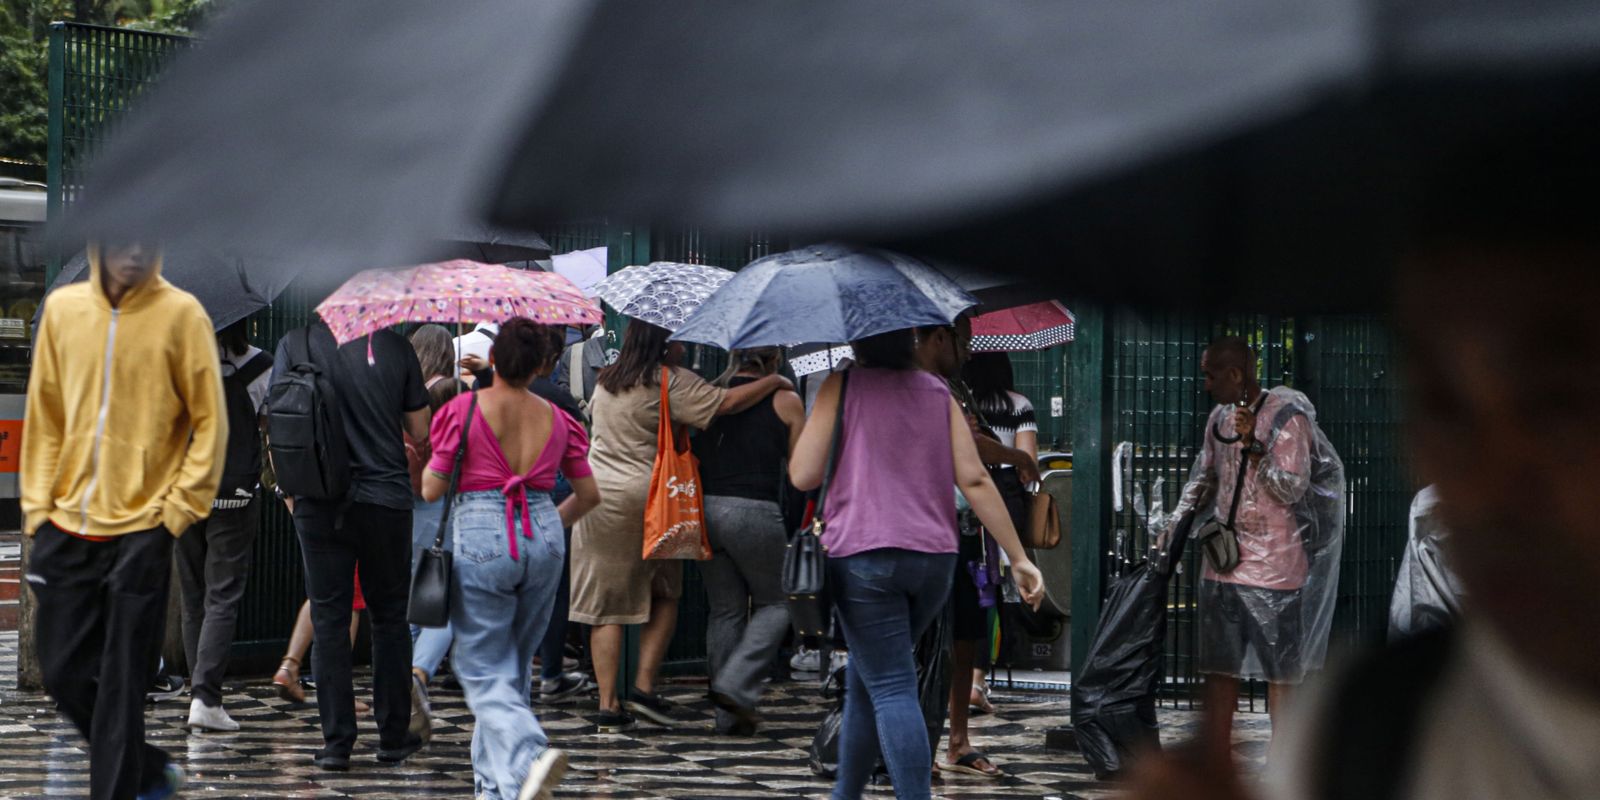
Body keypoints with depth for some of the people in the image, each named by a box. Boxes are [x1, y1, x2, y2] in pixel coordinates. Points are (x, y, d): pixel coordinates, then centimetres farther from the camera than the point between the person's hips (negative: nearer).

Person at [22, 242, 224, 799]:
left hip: (141, 531, -4)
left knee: (120, 686, -4)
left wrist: (181, 508, -9)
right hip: (67, 527, 5)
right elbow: (44, 414, 11)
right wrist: (37, 503, 6)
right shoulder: (62, 308, 5)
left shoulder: (181, 314, -6)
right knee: (63, 671, 9)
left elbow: (211, 422, -4)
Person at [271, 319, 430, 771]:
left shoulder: (297, 343, -5)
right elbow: (420, 431, 2)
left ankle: (337, 742, 1)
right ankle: (394, 738, 15)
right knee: (389, 616, 12)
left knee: (329, 619, 4)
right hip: (386, 496, 0)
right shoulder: (394, 347, -4)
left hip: (320, 502, 0)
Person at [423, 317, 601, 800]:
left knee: (484, 672, -1)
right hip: (543, 537, 4)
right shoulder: (556, 419, 6)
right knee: (514, 666, 17)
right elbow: (588, 494, 12)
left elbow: (432, 490, -5)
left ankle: (529, 757, -25)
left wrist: (428, 465, 18)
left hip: (479, 536, -4)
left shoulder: (463, 410, -7)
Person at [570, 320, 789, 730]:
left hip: (597, 494, 4)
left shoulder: (607, 380, 11)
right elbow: (727, 403, -14)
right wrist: (774, 381, -1)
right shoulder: (670, 381, -9)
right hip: (647, 498, -4)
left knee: (605, 604, 4)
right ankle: (644, 686, 3)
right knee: (665, 594, 14)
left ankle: (608, 704, 1)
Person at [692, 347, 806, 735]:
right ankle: (736, 685, -8)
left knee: (725, 609, 12)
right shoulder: (785, 402, 0)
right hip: (754, 511, -4)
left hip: (704, 510, 4)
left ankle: (729, 716, 12)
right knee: (773, 604, 12)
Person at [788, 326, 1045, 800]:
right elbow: (974, 480, 3)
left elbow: (803, 477, -5)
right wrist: (1019, 558, 3)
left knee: (890, 688, -8)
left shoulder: (842, 387, -1)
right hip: (934, 559, 5)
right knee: (865, 679, 20)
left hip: (863, 554, -5)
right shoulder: (938, 393, 11)